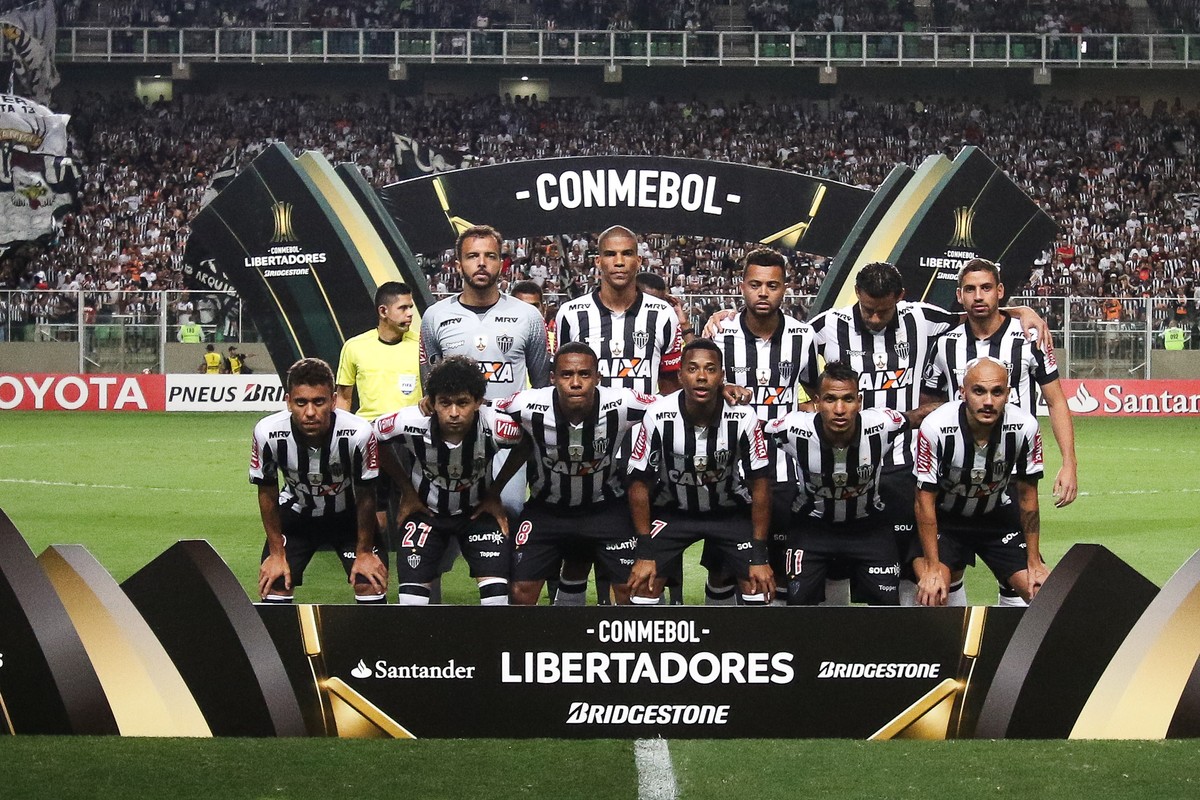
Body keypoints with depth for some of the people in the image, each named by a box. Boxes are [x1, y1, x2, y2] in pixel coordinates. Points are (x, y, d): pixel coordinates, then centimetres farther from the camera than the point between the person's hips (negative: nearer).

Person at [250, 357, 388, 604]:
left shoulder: (359, 433, -34)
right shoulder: (268, 433, -30)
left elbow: (365, 496, -16)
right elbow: (267, 493, -11)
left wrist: (364, 551, -7)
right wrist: (277, 553, -6)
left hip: (348, 514, -1)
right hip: (296, 512, 1)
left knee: (371, 583, -13)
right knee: (273, 583, -10)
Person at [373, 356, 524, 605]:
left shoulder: (496, 426, -30)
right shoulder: (410, 423, -30)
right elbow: (375, 438, -6)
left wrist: (494, 493, -3)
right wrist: (407, 491, -2)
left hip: (479, 510, 0)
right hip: (425, 510, 0)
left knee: (497, 593, -14)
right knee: (412, 597, -9)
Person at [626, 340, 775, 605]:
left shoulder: (743, 418, -23)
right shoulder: (658, 417, -23)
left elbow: (760, 483, -13)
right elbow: (640, 483, -12)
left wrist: (759, 556, -13)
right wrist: (644, 553, -14)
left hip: (730, 511, 0)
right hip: (672, 510, 0)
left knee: (759, 585, -11)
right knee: (643, 583, -14)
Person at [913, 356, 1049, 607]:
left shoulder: (1025, 427, -20)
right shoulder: (935, 427, -29)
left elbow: (1027, 496, -6)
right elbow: (925, 501, -20)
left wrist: (1034, 562, -4)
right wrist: (933, 568, -23)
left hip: (998, 516, 3)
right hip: (944, 518, -3)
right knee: (931, 593, -27)